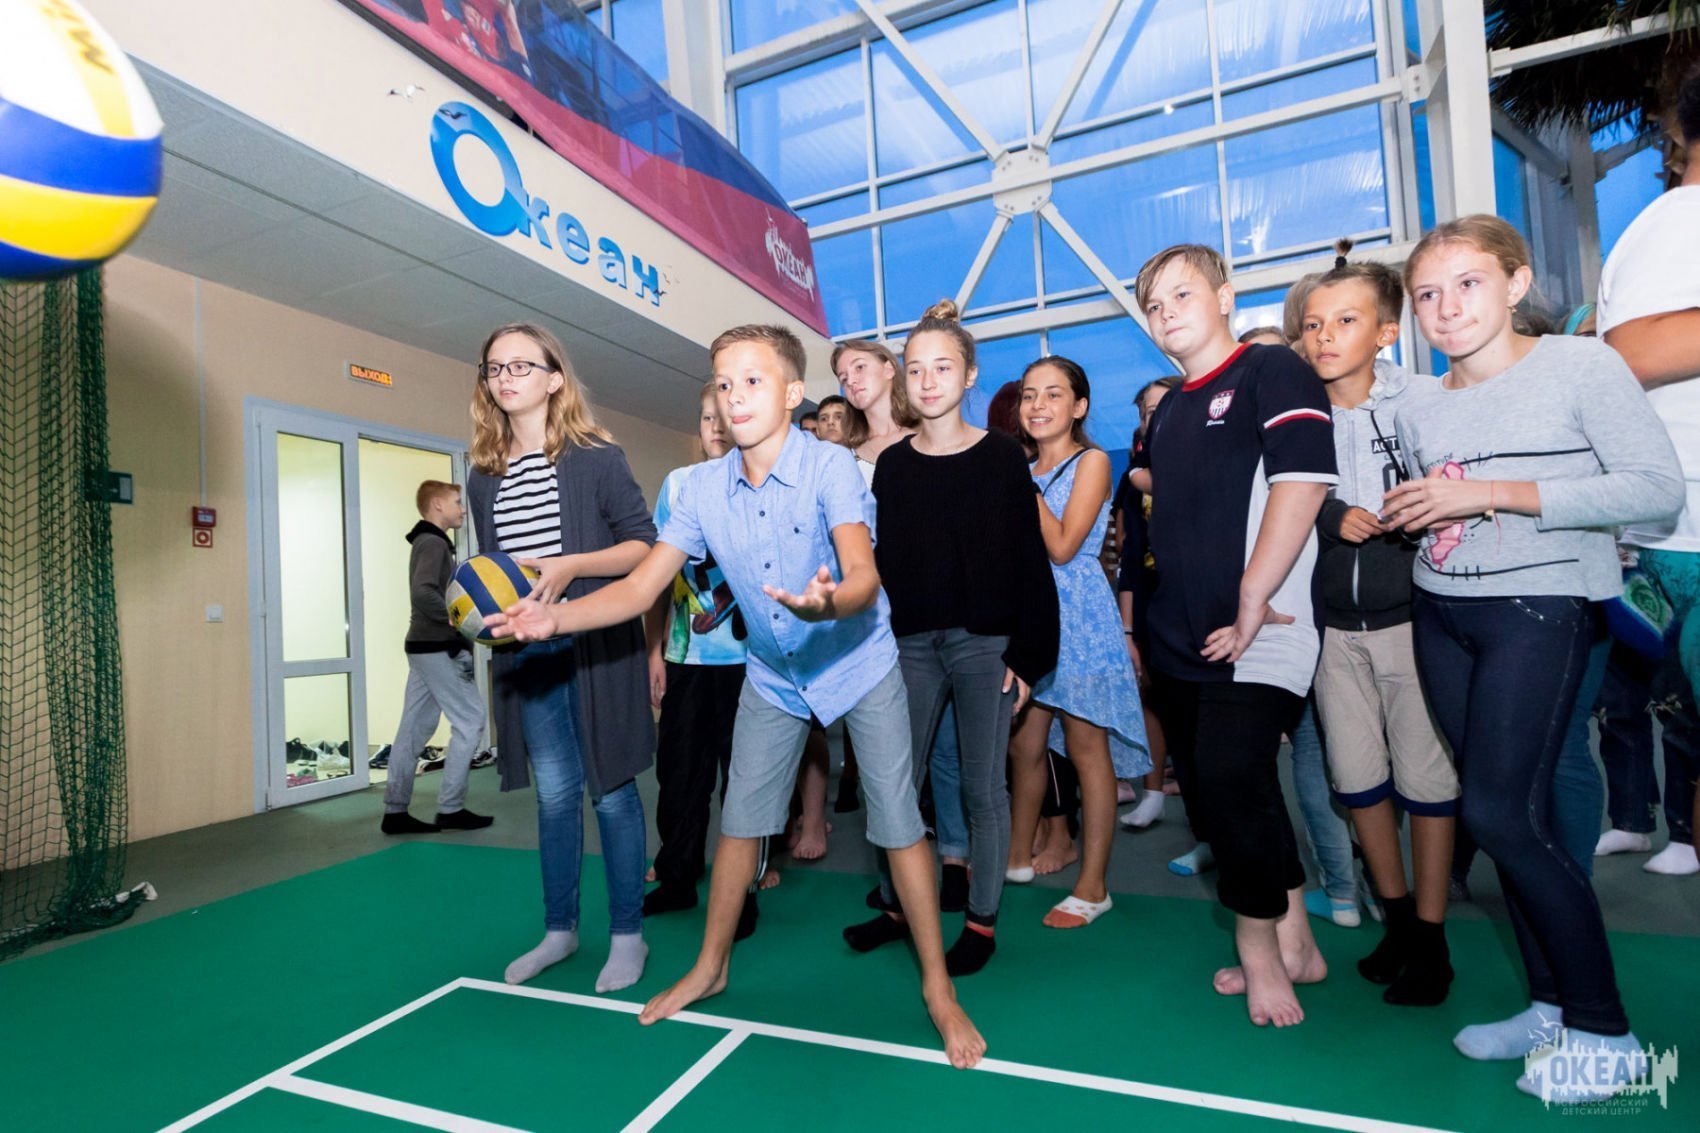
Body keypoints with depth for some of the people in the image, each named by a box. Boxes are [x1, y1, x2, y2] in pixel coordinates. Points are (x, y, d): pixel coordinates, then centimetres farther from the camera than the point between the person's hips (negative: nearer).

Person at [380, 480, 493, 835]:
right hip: (439, 649, -10)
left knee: (413, 729, 9)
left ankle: (395, 810, 13)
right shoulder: (434, 542, -12)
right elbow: (423, 593, -27)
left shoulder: (427, 542, 19)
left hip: (424, 647, 10)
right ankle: (450, 808, 2)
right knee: (469, 721, -3)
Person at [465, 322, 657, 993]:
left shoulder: (596, 457, -5)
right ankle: (559, 929, 29)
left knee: (611, 790, 4)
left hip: (597, 648, -4)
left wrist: (571, 566, -19)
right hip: (527, 655, 5)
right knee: (554, 793, 12)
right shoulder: (483, 475, 11)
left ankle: (626, 934, 19)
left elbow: (644, 544, -7)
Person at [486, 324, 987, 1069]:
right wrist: (555, 618, -28)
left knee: (897, 823, -2)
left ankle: (937, 988, 17)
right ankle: (710, 967, 34)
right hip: (773, 675, 4)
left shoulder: (830, 466, -24)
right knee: (740, 821, 12)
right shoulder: (704, 488, -11)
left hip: (860, 663, -4)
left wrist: (826, 603, -61)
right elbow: (640, 587, -13)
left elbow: (864, 575, -38)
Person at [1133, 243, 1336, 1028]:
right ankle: (1293, 946, 31)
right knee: (1211, 793, 13)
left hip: (1256, 639, -8)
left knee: (1232, 781, -11)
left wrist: (1252, 602, -19)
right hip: (1180, 641, 8)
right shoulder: (1168, 412, 17)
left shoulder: (1272, 373, -5)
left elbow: (1302, 481, -18)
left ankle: (1260, 953, 14)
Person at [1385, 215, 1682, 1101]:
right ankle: (1552, 1004, 25)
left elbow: (1657, 488, -15)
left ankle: (1603, 1029, 11)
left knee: (1500, 812, -9)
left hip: (1538, 609, -5)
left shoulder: (1581, 365, -6)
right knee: (1510, 819, 10)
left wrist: (1491, 493, -19)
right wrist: (1400, 515, 0)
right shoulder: (1417, 411, 10)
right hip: (1439, 616, 6)